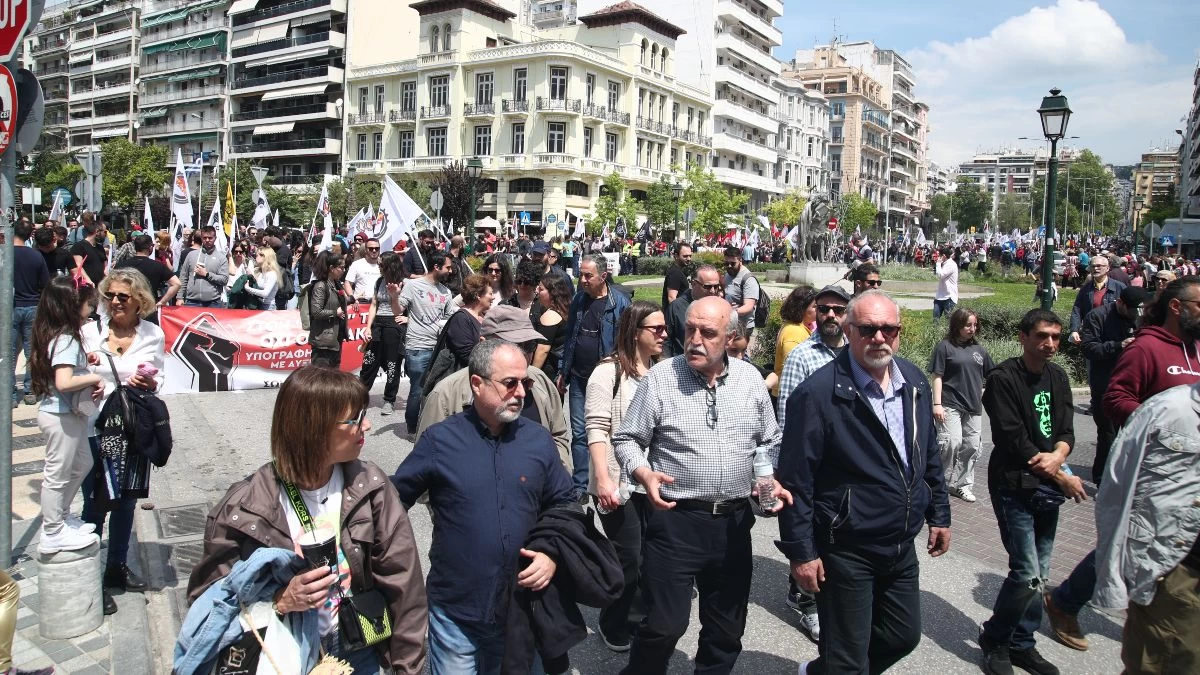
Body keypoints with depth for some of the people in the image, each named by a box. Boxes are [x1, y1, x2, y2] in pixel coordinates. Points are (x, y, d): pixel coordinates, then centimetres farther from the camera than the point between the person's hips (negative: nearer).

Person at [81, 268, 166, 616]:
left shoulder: (153, 335, 0)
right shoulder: (90, 331, -4)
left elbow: (158, 380, 5)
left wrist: (148, 384, -16)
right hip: (95, 428, -2)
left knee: (126, 501, 16)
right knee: (96, 504, 3)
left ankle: (117, 566, 33)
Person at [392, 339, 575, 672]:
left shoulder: (539, 440, 0)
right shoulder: (439, 439, -8)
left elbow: (562, 505, 7)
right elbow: (393, 500, -2)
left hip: (522, 607, 3)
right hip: (455, 611, -2)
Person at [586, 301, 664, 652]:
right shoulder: (608, 372, -9)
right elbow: (596, 428, -13)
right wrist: (603, 479, -20)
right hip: (619, 483, -5)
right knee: (628, 558, 1)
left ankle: (641, 620, 30)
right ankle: (615, 627, 24)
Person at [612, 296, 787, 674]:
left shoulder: (750, 378, 4)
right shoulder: (661, 377, -7)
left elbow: (769, 442, 14)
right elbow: (626, 439, -2)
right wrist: (644, 473, -20)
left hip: (734, 521, 4)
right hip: (674, 519, -4)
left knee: (727, 628, 16)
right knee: (665, 625, 0)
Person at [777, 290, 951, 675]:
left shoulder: (914, 381, 3)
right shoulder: (819, 393, -19)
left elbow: (930, 455, 15)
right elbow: (795, 480, -17)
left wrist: (939, 514, 16)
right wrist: (800, 552, -16)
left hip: (903, 548, 7)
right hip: (846, 553, -7)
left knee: (904, 636, 21)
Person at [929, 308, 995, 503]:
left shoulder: (979, 349, 12)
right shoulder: (945, 347, -2)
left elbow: (992, 375, 19)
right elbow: (937, 377, -6)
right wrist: (937, 404, -12)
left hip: (974, 406, 5)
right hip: (950, 405, -5)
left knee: (971, 447, 7)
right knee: (952, 442, -18)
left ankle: (961, 485, 20)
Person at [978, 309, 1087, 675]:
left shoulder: (1057, 377, 10)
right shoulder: (1004, 378, -12)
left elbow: (1066, 431, 5)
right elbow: (1014, 441, -16)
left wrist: (1057, 456, -17)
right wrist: (1063, 477, -9)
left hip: (1048, 488, 7)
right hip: (1015, 488, -7)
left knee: (1040, 574, 12)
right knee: (1028, 575, -8)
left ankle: (1022, 644, 27)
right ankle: (993, 640, 13)